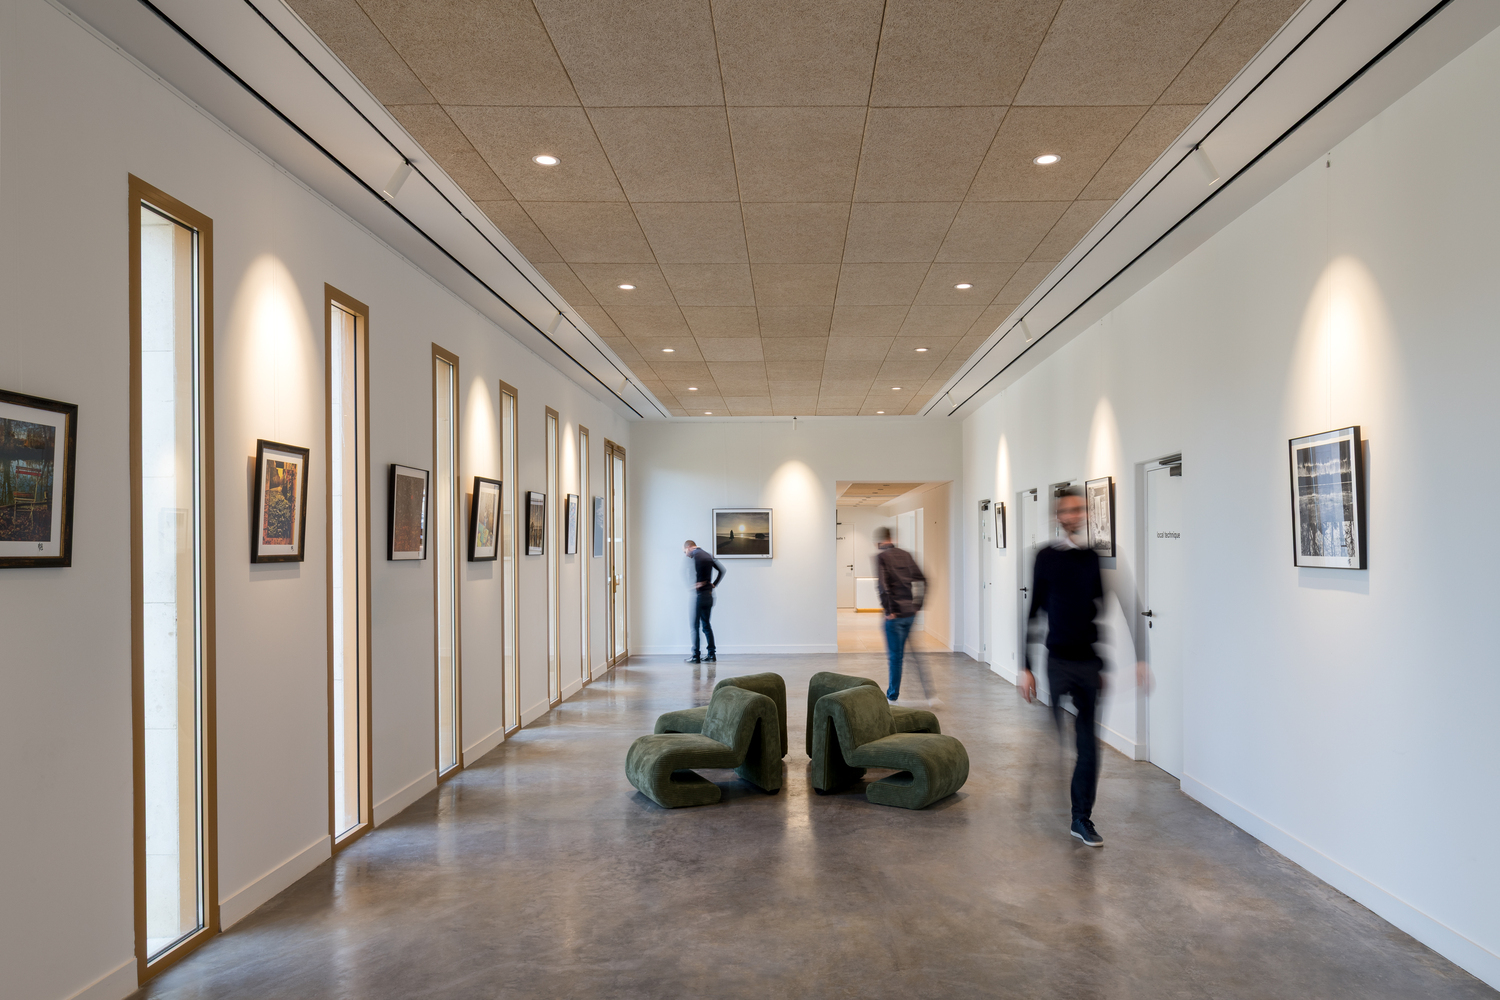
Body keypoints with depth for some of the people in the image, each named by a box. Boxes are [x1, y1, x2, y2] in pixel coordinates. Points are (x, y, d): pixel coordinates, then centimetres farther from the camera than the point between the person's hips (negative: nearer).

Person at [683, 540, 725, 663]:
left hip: (698, 593, -8)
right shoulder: (707, 555, 15)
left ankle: (695, 656, -1)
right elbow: (722, 570, 17)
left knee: (695, 625, -1)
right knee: (706, 624, 14)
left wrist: (699, 583, -18)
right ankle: (712, 654, 12)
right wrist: (714, 584, 13)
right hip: (709, 594, 8)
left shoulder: (695, 555, -8)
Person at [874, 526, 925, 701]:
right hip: (910, 612, 5)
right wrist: (917, 605, 12)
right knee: (901, 652, 16)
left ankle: (893, 695, 11)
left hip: (895, 614, -5)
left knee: (895, 655, 3)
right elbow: (921, 580, 9)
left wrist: (888, 610, -14)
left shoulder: (880, 556, -7)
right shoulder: (905, 554, 10)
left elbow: (882, 585, -20)